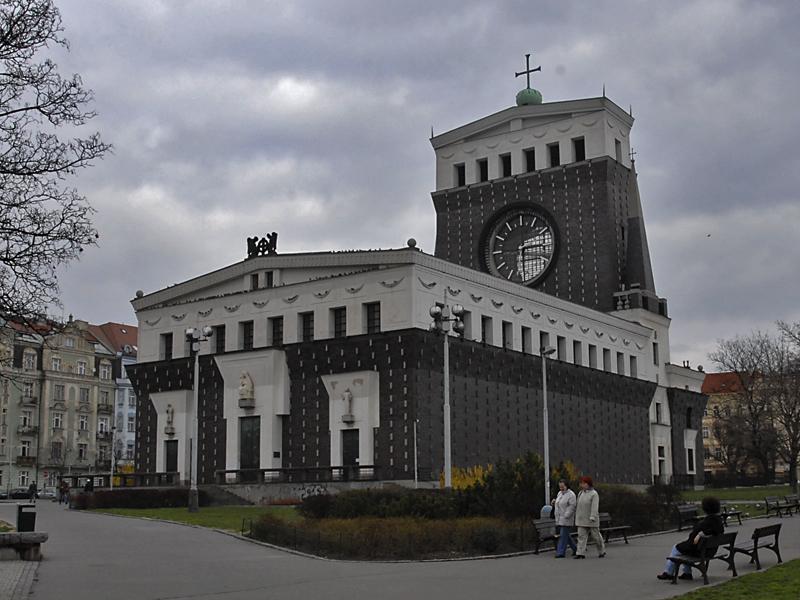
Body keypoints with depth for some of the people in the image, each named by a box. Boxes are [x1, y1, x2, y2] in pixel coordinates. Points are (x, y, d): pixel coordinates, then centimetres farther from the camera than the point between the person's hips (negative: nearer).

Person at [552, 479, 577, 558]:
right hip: (560, 519, 8)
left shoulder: (571, 494, -12)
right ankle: (575, 549, 27)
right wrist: (554, 503, 2)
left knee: (563, 535, -7)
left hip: (567, 519, -8)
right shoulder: (560, 493, 14)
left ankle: (561, 552, -4)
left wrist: (566, 516, -23)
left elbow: (572, 506, -18)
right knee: (566, 535, 13)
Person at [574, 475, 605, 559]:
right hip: (582, 520, 6)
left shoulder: (594, 494, -11)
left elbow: (595, 507, -20)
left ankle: (602, 551, 24)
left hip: (591, 520, -6)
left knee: (596, 535, 5)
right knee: (581, 536, -4)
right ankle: (580, 553, -8)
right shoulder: (580, 493, 9)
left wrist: (592, 518, -28)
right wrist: (577, 517, 16)